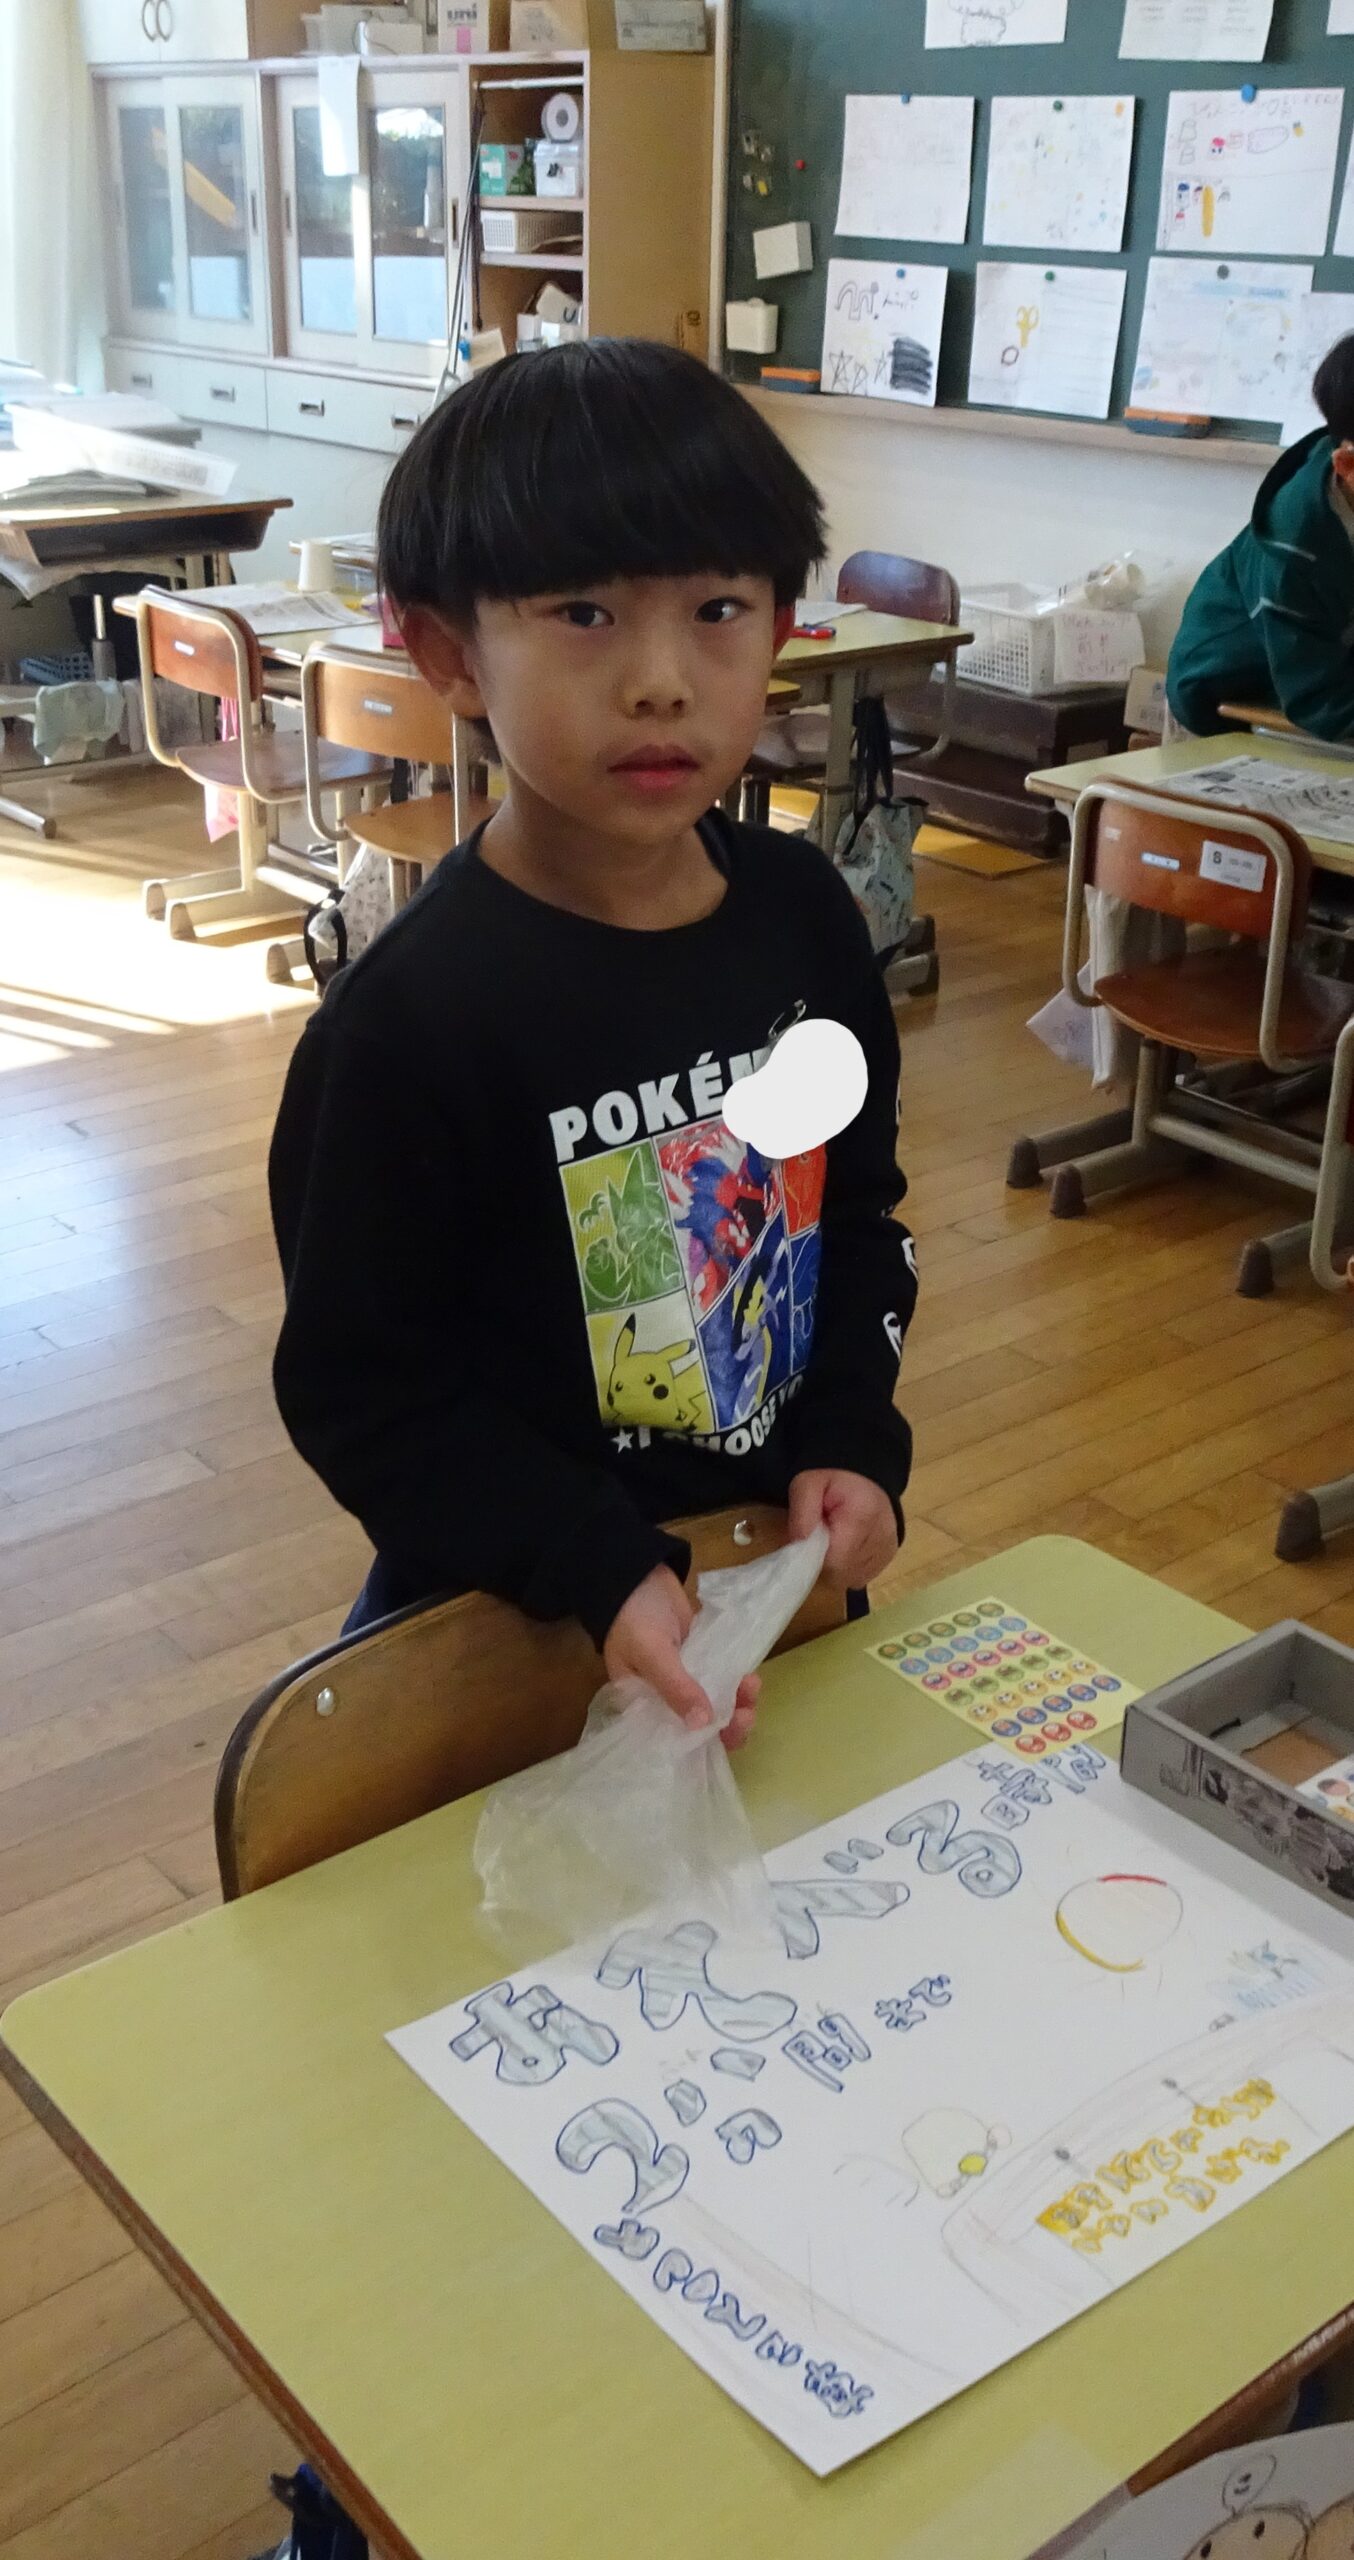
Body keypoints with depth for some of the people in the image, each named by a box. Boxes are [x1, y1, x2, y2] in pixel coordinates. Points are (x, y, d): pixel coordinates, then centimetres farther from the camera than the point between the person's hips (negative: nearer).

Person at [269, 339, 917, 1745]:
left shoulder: (802, 913, -7)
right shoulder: (409, 1017, -25)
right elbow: (357, 1389, -18)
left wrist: (852, 1440, -6)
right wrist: (602, 1576, -25)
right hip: (518, 1633, -5)